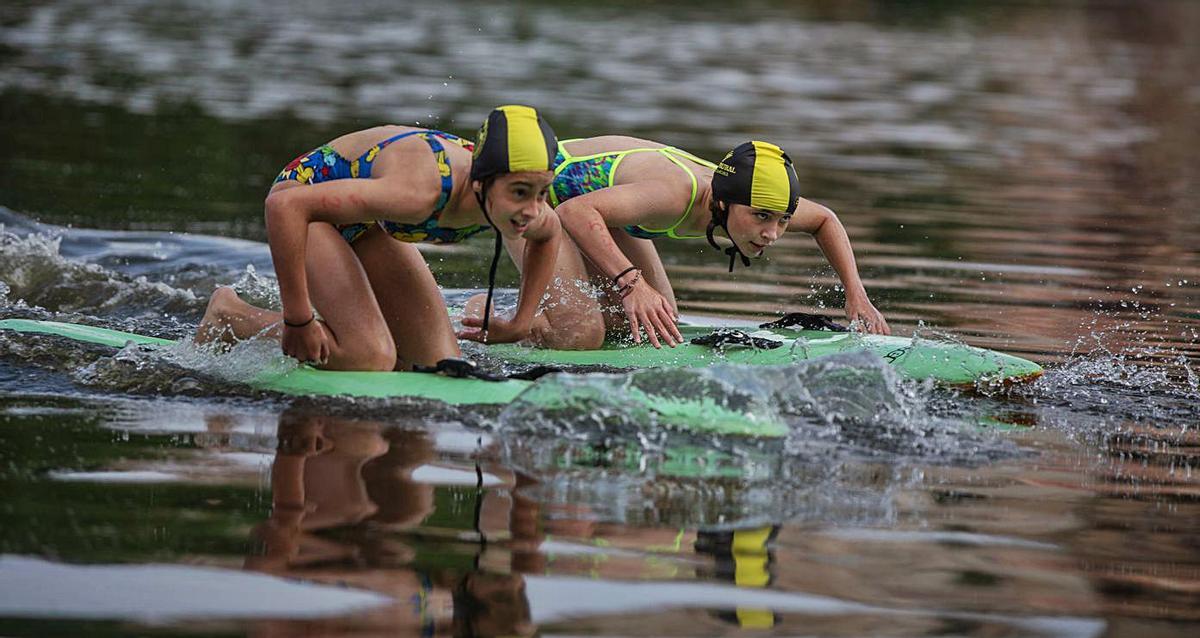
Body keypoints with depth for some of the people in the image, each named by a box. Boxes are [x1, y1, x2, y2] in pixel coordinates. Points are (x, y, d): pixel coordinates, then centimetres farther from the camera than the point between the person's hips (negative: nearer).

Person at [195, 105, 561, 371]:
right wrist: (297, 321, -38)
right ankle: (230, 315, -2)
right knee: (371, 359, -23)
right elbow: (284, 206, -44)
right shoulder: (421, 191, -44)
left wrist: (520, 325, 4)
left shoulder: (526, 209, -21)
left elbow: (547, 235, 8)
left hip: (365, 224, 7)